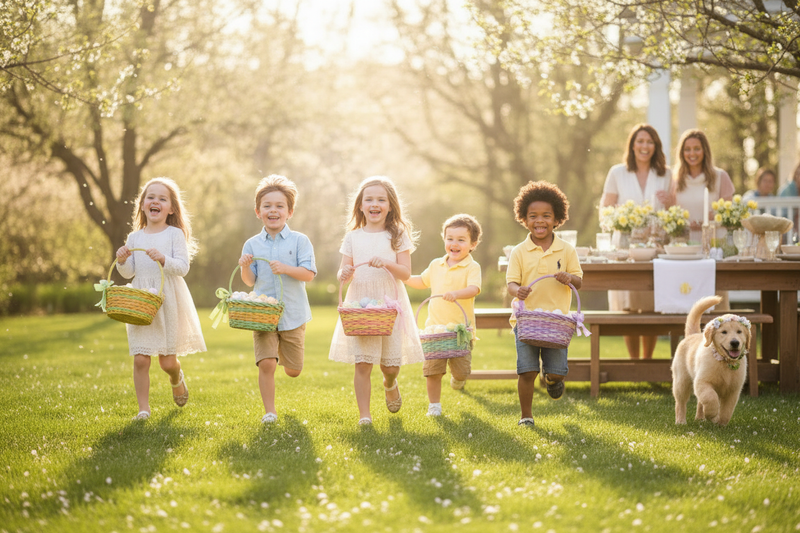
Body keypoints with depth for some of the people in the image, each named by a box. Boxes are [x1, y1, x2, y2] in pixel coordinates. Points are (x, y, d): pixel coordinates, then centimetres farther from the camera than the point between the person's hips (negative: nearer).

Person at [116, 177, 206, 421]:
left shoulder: (175, 235, -2)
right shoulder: (134, 238, 8)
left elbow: (183, 267, -10)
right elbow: (129, 273, 8)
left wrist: (163, 259, -25)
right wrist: (122, 261, -11)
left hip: (168, 302, -2)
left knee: (167, 361, 3)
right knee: (140, 359, -6)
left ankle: (177, 379, 39)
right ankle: (143, 408, 5)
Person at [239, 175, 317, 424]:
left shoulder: (299, 241, -1)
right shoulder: (252, 244, 4)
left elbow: (309, 273, -8)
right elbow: (249, 281, 4)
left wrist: (285, 268, -22)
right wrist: (245, 267, -16)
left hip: (293, 315, 0)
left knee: (293, 371, 10)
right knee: (266, 364, -13)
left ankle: (285, 356, 46)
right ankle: (269, 411, 1)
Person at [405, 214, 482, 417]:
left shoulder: (472, 267, -6)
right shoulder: (436, 265, 12)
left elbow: (474, 289, -23)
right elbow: (422, 281, 31)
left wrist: (456, 294, -41)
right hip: (435, 327, 4)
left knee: (461, 369, -2)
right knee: (432, 369, 1)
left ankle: (457, 378, 35)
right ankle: (434, 406, 15)